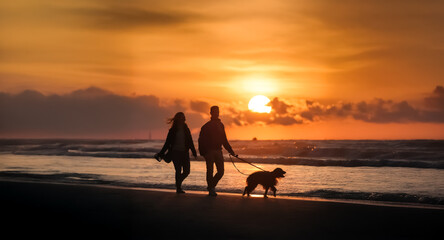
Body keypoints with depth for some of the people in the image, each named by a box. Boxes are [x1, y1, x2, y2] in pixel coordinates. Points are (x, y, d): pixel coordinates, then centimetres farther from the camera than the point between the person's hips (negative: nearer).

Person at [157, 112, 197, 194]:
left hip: (185, 152, 3)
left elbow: (190, 142, 13)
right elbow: (167, 143, 4)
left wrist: (194, 152, 7)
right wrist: (161, 153, 0)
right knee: (178, 171, -10)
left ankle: (178, 183, 25)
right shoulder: (172, 130, 2)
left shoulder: (186, 129, 11)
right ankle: (178, 188, 0)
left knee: (186, 171, -2)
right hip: (175, 152, -3)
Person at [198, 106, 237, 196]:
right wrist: (203, 152, -15)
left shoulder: (220, 125, 16)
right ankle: (211, 190, 5)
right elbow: (201, 140, -5)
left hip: (218, 151, 5)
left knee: (221, 171, 1)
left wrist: (230, 151, 19)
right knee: (210, 171, -3)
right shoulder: (206, 126, -2)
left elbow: (224, 140, 23)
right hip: (209, 151, -5)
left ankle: (211, 186, 20)